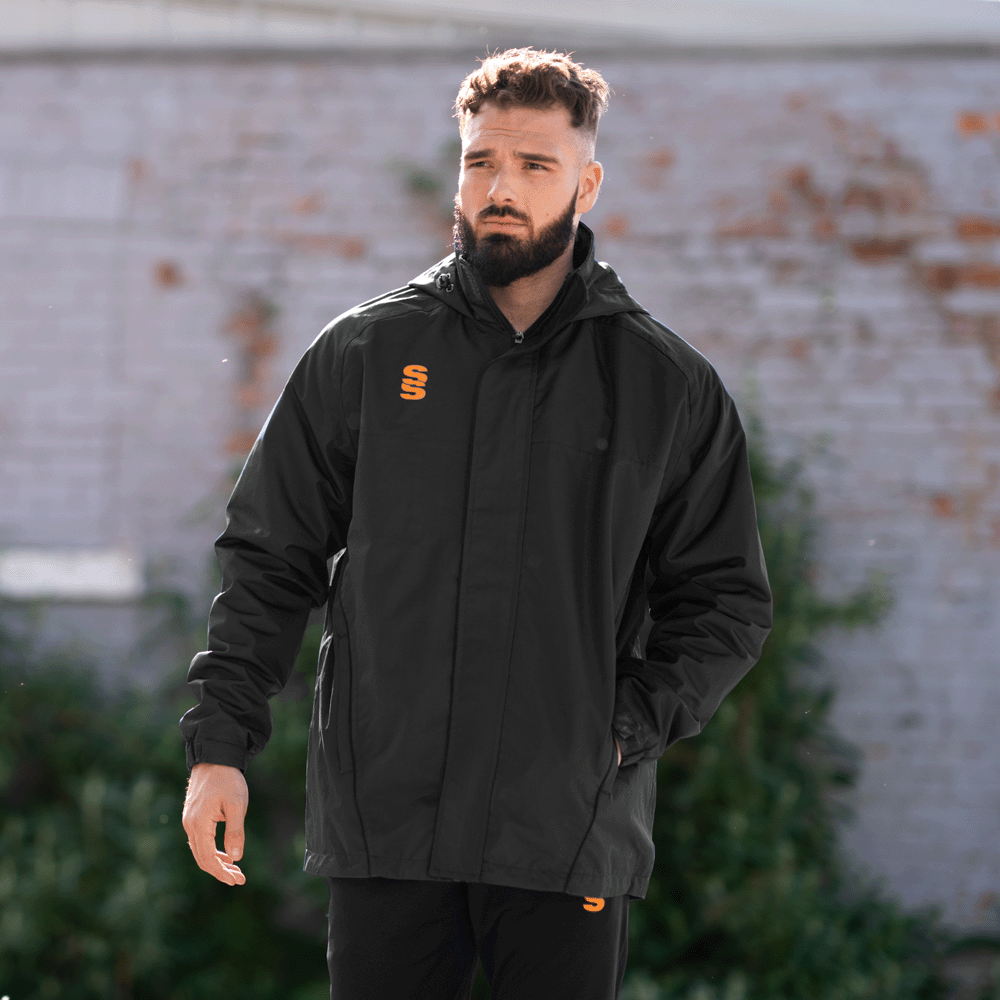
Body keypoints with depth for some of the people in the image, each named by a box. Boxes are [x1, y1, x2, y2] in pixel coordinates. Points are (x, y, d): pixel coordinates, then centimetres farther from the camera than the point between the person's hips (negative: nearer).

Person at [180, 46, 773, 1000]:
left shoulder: (667, 384, 6)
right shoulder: (363, 354, 7)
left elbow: (727, 600, 9)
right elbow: (268, 559, 11)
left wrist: (628, 729, -5)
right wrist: (220, 742, 2)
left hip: (572, 829, 0)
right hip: (381, 814, 1)